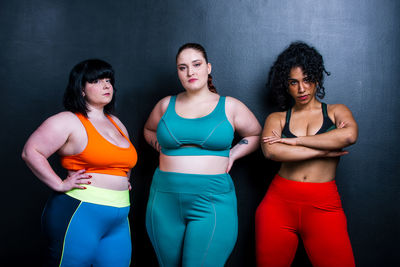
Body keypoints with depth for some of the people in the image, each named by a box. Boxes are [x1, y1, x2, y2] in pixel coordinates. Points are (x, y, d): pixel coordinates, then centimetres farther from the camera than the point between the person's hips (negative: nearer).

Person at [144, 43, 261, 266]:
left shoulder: (229, 107, 5)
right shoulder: (166, 105, 10)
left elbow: (256, 135, 18)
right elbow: (149, 130, 29)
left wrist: (231, 155, 4)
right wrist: (164, 149, 11)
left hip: (212, 204, -2)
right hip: (165, 203, 3)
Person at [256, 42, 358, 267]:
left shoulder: (336, 111, 11)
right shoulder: (277, 119, 10)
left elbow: (350, 135, -13)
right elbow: (271, 151, -11)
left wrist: (296, 140, -9)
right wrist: (324, 150, -10)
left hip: (323, 206, 0)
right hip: (280, 201, 1)